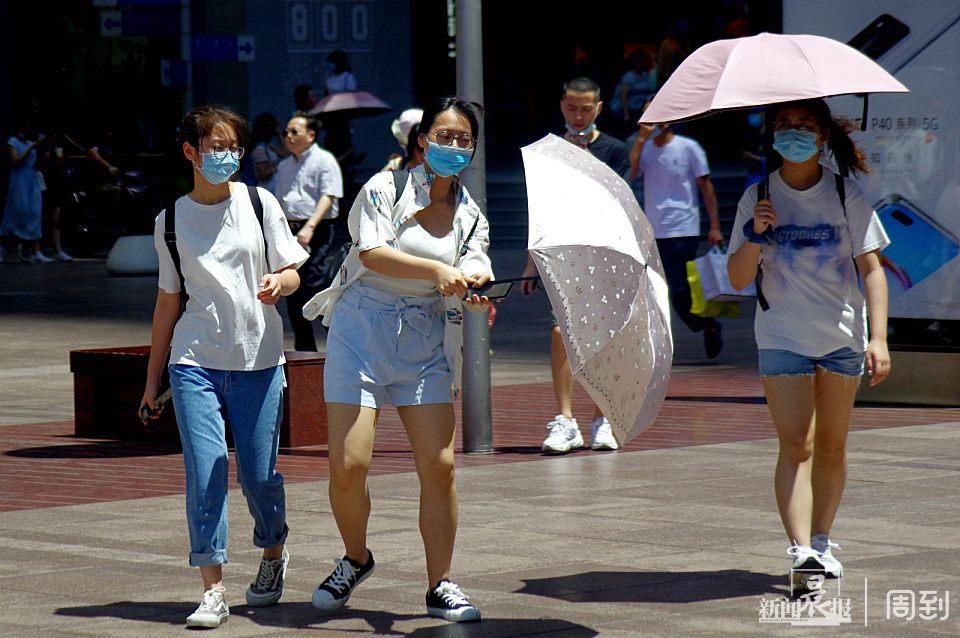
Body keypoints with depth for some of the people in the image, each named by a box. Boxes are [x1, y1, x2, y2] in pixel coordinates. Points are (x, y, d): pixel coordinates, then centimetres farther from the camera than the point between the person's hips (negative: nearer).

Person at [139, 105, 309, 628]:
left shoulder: (260, 203, 4)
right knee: (204, 469, -10)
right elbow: (168, 300, 13)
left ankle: (273, 555, 30)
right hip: (195, 361, 0)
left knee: (258, 472, 1)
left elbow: (292, 273, 6)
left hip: (258, 359, 0)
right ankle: (213, 590, -7)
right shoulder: (171, 221, 7)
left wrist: (278, 282, -19)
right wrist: (152, 377, 13)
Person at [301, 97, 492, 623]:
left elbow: (474, 270, -5)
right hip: (362, 328, -3)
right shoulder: (385, 189, -2)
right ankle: (355, 559, 19)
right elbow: (374, 253, -16)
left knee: (438, 466, -6)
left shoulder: (471, 215, 10)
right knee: (348, 467, -9)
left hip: (426, 340, 3)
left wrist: (476, 289, -28)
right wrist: (439, 270, -27)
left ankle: (439, 586, 7)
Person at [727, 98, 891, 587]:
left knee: (831, 447, 8)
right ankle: (801, 549, -23)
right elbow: (738, 279, 3)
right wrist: (755, 236, -15)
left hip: (842, 336, 1)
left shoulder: (846, 195, 0)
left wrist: (878, 337, -10)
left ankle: (821, 540, 23)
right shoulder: (757, 199, 2)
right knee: (796, 445, -14)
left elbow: (871, 270, 0)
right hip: (782, 339, -1)